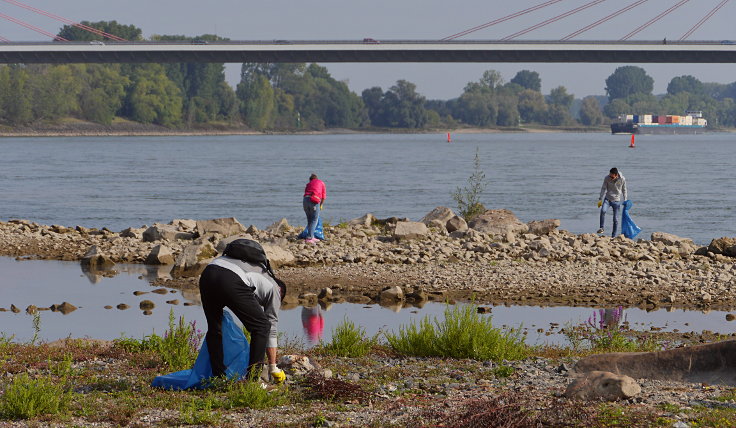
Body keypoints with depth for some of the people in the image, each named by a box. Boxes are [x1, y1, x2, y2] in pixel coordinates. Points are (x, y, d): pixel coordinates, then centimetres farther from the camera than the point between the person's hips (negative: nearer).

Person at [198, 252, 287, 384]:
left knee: (214, 329, 24)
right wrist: (273, 368, 34)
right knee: (261, 326, 13)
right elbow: (272, 330, 28)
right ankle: (252, 379, 10)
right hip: (232, 282, -6)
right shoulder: (274, 289, 28)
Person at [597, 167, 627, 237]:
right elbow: (603, 189, -3)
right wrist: (600, 199, -5)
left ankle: (613, 236, 12)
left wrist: (625, 201, 7)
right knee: (603, 210, -29)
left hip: (617, 200, 0)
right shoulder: (606, 178, -13)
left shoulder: (622, 179, -12)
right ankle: (601, 228, -17)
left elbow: (624, 190, 2)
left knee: (615, 219, 0)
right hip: (607, 199, 0)